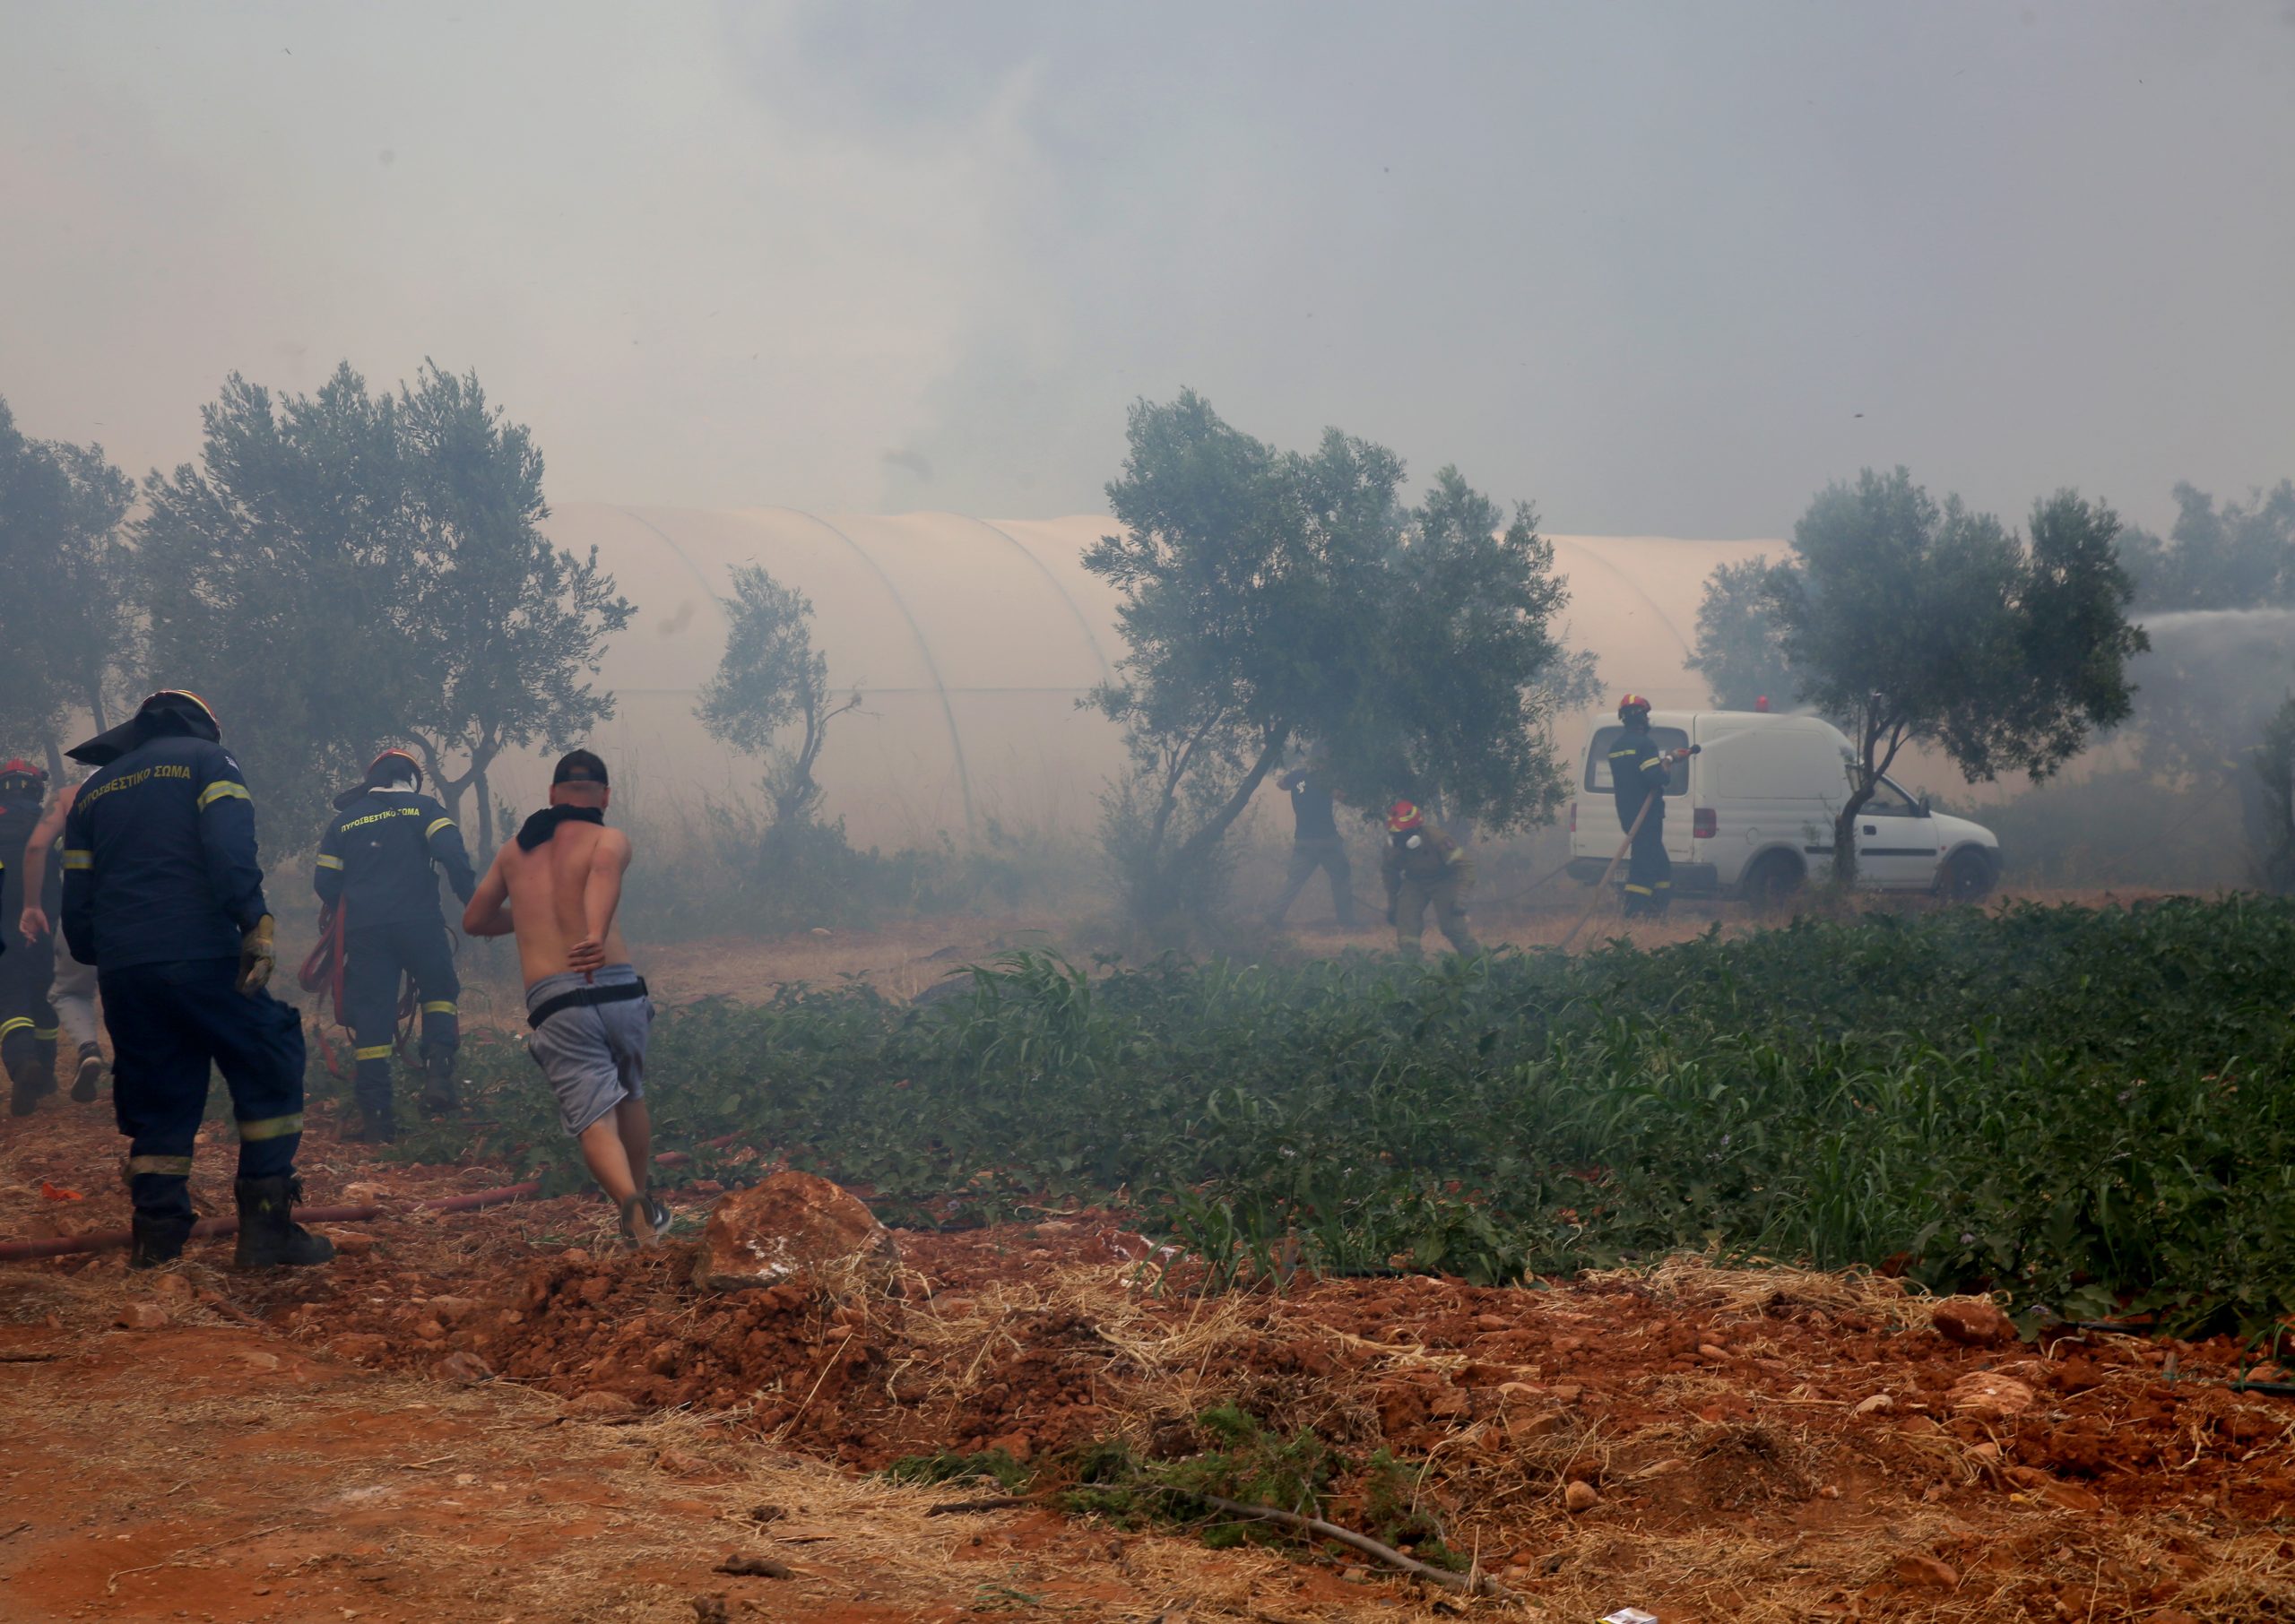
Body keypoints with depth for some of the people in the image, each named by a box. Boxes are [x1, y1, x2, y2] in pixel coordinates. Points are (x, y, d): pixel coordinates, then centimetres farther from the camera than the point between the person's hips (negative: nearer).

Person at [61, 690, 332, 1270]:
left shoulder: (93, 790, 23)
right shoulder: (206, 759, 7)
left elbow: (76, 901, 18)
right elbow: (231, 848, -12)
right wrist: (257, 926, -18)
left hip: (121, 968, 6)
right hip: (199, 956, -5)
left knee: (158, 1102, 13)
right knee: (271, 1074, 3)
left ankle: (157, 1238, 8)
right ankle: (266, 1230, -4)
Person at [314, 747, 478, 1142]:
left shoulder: (344, 821, 15)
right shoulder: (423, 808, 6)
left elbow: (324, 883, 12)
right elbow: (452, 853, -10)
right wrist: (473, 900, -5)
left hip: (364, 931, 2)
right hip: (419, 923, -2)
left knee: (370, 1020, 4)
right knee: (439, 992, 18)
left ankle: (375, 1117, 3)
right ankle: (437, 1076, -4)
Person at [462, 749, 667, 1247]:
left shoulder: (515, 850, 22)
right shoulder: (609, 839, 8)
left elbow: (474, 920, 32)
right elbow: (604, 870, -18)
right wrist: (597, 935, -33)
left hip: (553, 1002, 1)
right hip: (618, 988, -1)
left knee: (595, 1118, -6)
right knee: (631, 1096, 24)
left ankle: (630, 1200, -32)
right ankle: (644, 1205, 30)